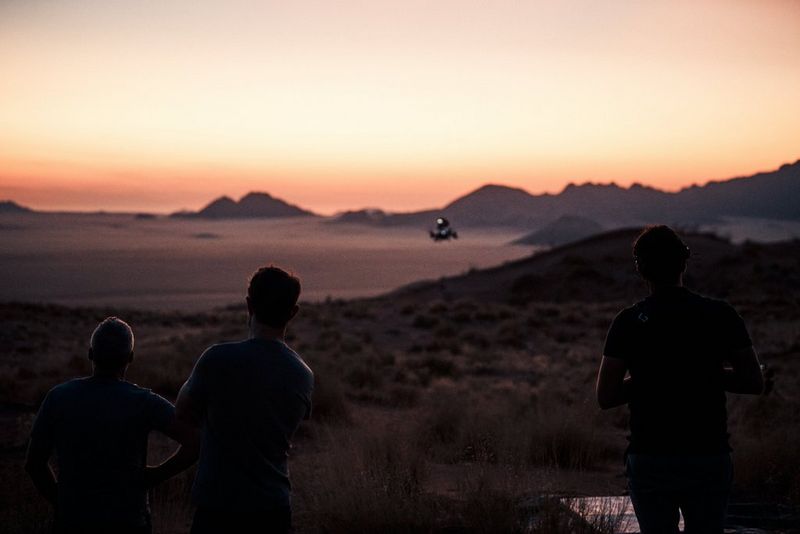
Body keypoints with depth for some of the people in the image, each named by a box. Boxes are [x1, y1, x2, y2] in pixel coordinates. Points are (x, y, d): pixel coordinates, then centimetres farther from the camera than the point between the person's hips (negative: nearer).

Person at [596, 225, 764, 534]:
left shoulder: (628, 322, -5)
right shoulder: (721, 315, -3)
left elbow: (605, 397, -6)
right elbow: (754, 382, 0)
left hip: (649, 459, 0)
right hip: (709, 458, 0)